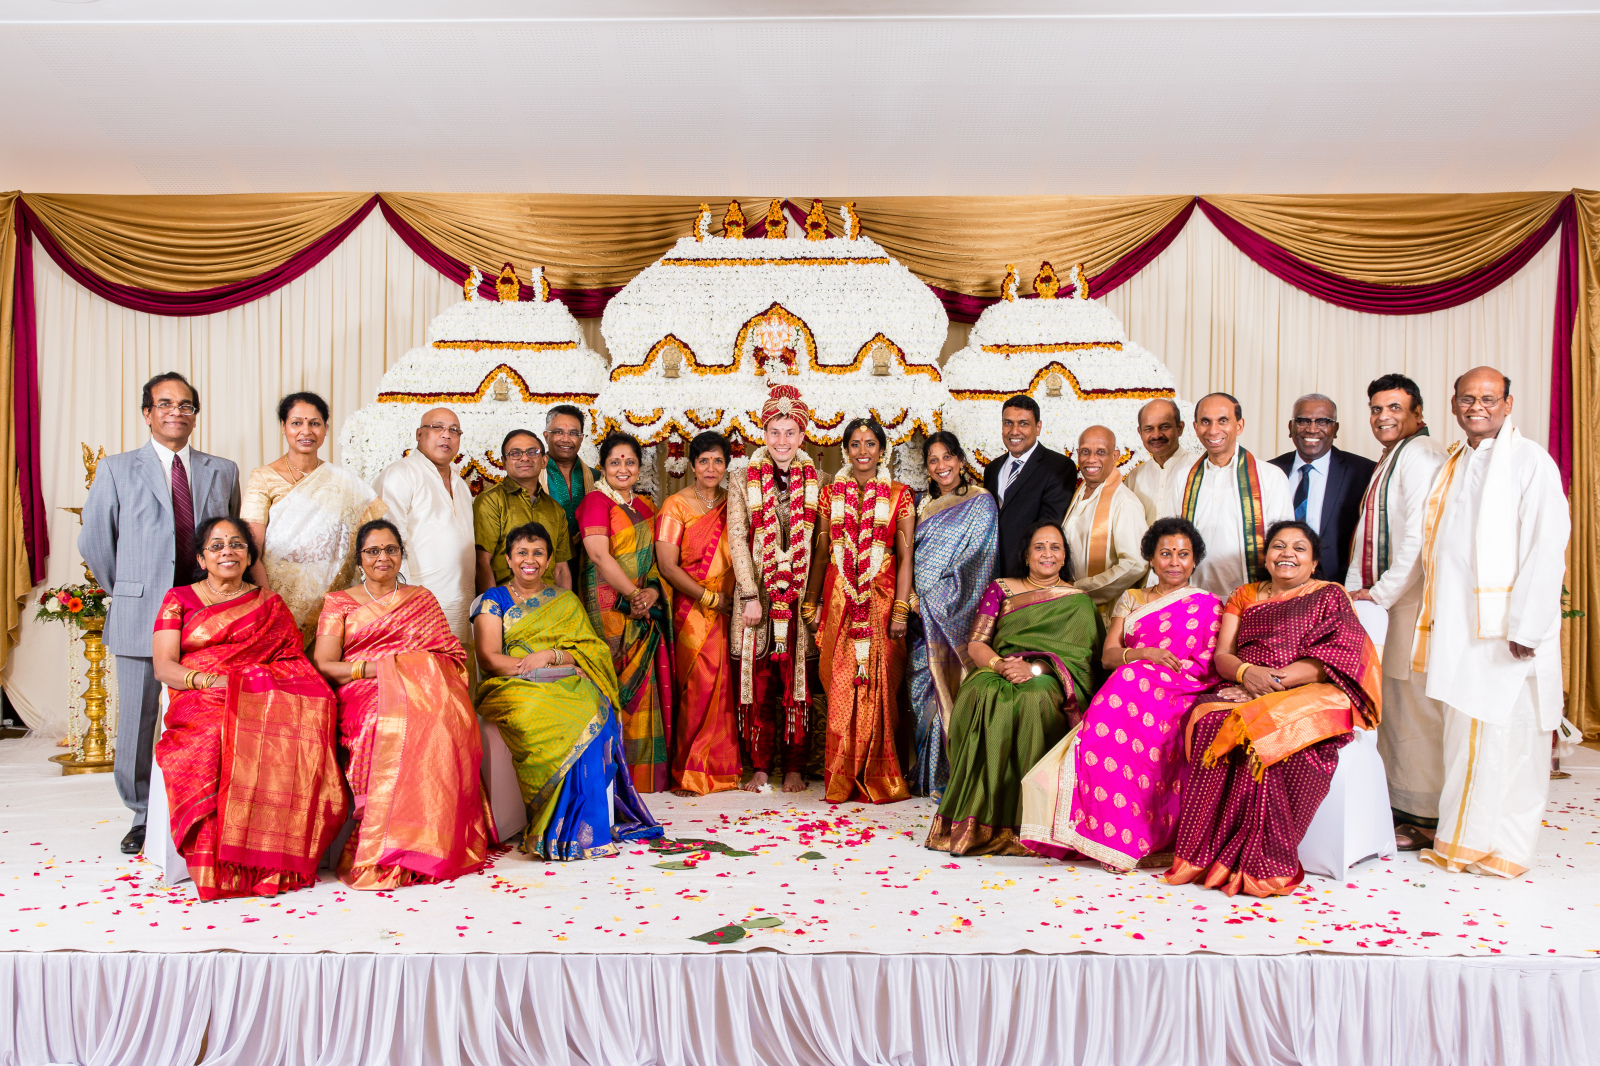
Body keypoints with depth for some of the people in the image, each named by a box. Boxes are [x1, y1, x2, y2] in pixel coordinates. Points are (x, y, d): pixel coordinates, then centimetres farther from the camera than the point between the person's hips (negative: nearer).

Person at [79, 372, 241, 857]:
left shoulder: (223, 471, 11)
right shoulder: (117, 469, 6)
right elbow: (94, 540, 10)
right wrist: (125, 592, 12)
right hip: (140, 617, -1)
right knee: (136, 721, 6)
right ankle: (141, 815, 22)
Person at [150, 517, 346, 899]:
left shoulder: (270, 604, 20)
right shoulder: (179, 600, 16)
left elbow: (293, 660, 10)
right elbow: (163, 667, 4)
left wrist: (263, 682, -12)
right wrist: (213, 681, -15)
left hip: (267, 698, 1)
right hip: (200, 703, -1)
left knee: (289, 726, -35)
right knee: (222, 735, -38)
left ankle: (277, 860, -29)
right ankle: (224, 865, -30)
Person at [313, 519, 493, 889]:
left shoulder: (422, 599, 22)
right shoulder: (339, 603, 17)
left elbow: (452, 655, 13)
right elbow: (323, 666, 5)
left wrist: (418, 668, -9)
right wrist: (377, 667, -10)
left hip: (425, 691, 1)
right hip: (364, 693, -1)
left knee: (437, 722, -35)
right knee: (392, 725, -37)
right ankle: (388, 846, -29)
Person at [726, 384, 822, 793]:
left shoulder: (815, 480, 8)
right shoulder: (742, 478, 5)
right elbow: (737, 538, -2)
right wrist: (750, 596, -10)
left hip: (801, 595, 1)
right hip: (757, 594, -1)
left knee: (798, 682, 4)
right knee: (759, 682, 2)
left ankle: (794, 767, 13)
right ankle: (760, 766, 12)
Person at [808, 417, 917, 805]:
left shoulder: (899, 495, 4)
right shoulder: (831, 493, 10)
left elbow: (905, 556, 0)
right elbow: (821, 553, 11)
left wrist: (901, 609, -8)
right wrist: (811, 603, 8)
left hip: (882, 601, -1)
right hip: (839, 601, 2)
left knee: (880, 686, 0)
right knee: (840, 688, 1)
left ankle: (878, 779, 13)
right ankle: (842, 781, 12)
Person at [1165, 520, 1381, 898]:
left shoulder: (1329, 597, 12)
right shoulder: (1244, 596, 23)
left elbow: (1335, 658, -4)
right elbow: (1221, 655, 14)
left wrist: (1273, 681, -16)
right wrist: (1246, 673, -12)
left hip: (1309, 696, -3)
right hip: (1245, 693, 3)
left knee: (1267, 731, -38)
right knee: (1211, 720, -32)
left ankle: (1262, 865, -29)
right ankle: (1207, 855, -28)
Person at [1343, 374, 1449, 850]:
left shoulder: (1421, 454, -10)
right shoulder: (1387, 462, 21)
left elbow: (1419, 537, -18)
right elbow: (1366, 533, 22)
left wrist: (1381, 594, -13)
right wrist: (1353, 591, 12)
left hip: (1413, 602, -10)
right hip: (1382, 601, 10)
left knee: (1415, 705, -5)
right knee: (1389, 705, 13)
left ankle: (1425, 817, 4)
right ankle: (1396, 805, 22)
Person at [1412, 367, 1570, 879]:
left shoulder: (1530, 460, -6)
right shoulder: (1452, 465, 16)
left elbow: (1547, 547, -13)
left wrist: (1526, 625, -18)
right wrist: (1435, 618, 12)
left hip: (1505, 626, -7)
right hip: (1457, 626, 7)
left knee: (1503, 733, -1)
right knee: (1464, 732, 11)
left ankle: (1502, 849, 11)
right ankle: (1462, 840, 20)